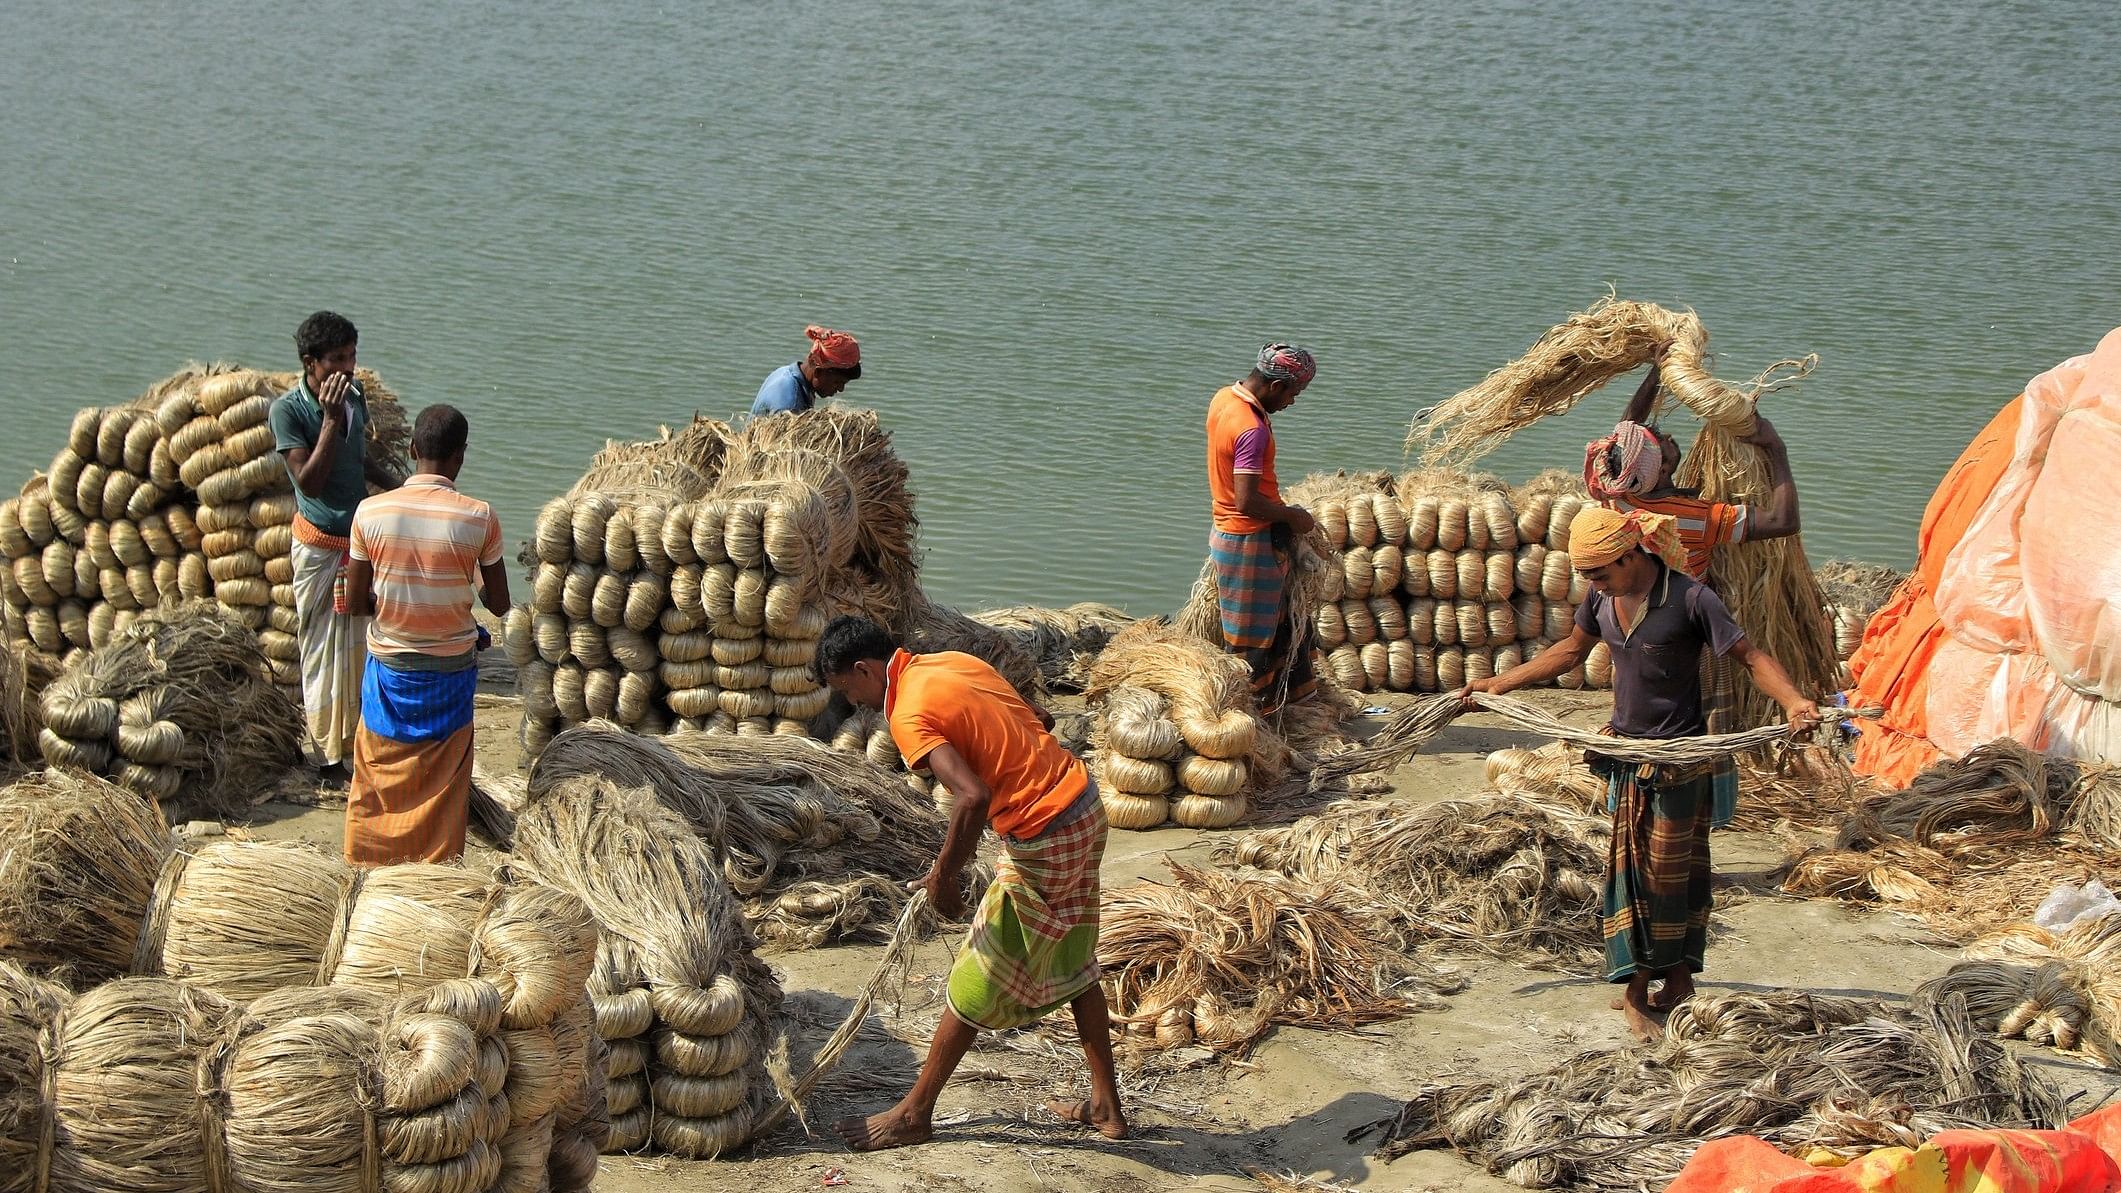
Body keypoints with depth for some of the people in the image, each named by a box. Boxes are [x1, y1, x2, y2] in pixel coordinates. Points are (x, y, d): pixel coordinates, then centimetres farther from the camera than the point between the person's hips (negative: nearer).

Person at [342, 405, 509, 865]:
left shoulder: (371, 512, -12)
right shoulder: (479, 517, -16)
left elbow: (357, 602, -6)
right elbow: (500, 605, -6)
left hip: (389, 665, 1)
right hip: (451, 667, -1)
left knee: (379, 776, 17)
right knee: (443, 780, 14)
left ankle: (368, 865, 26)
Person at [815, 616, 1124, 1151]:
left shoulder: (909, 715, -17)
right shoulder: (951, 661, 9)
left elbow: (973, 796, -29)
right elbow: (1038, 720, 16)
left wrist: (942, 877, -17)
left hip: (1043, 839, -9)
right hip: (1085, 805, 9)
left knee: (977, 981, 4)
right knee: (1072, 965, 20)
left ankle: (915, 1112, 15)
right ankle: (1106, 1106, 27)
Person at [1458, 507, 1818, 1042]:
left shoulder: (1689, 598, -19)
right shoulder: (1602, 599, 0)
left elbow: (1751, 657, -19)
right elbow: (1570, 651, 17)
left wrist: (1794, 702, -36)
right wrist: (1498, 684, 17)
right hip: (1625, 753, 5)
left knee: (1672, 869, 2)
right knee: (1631, 867, 5)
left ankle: (1677, 979, 12)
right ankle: (1638, 990, 9)